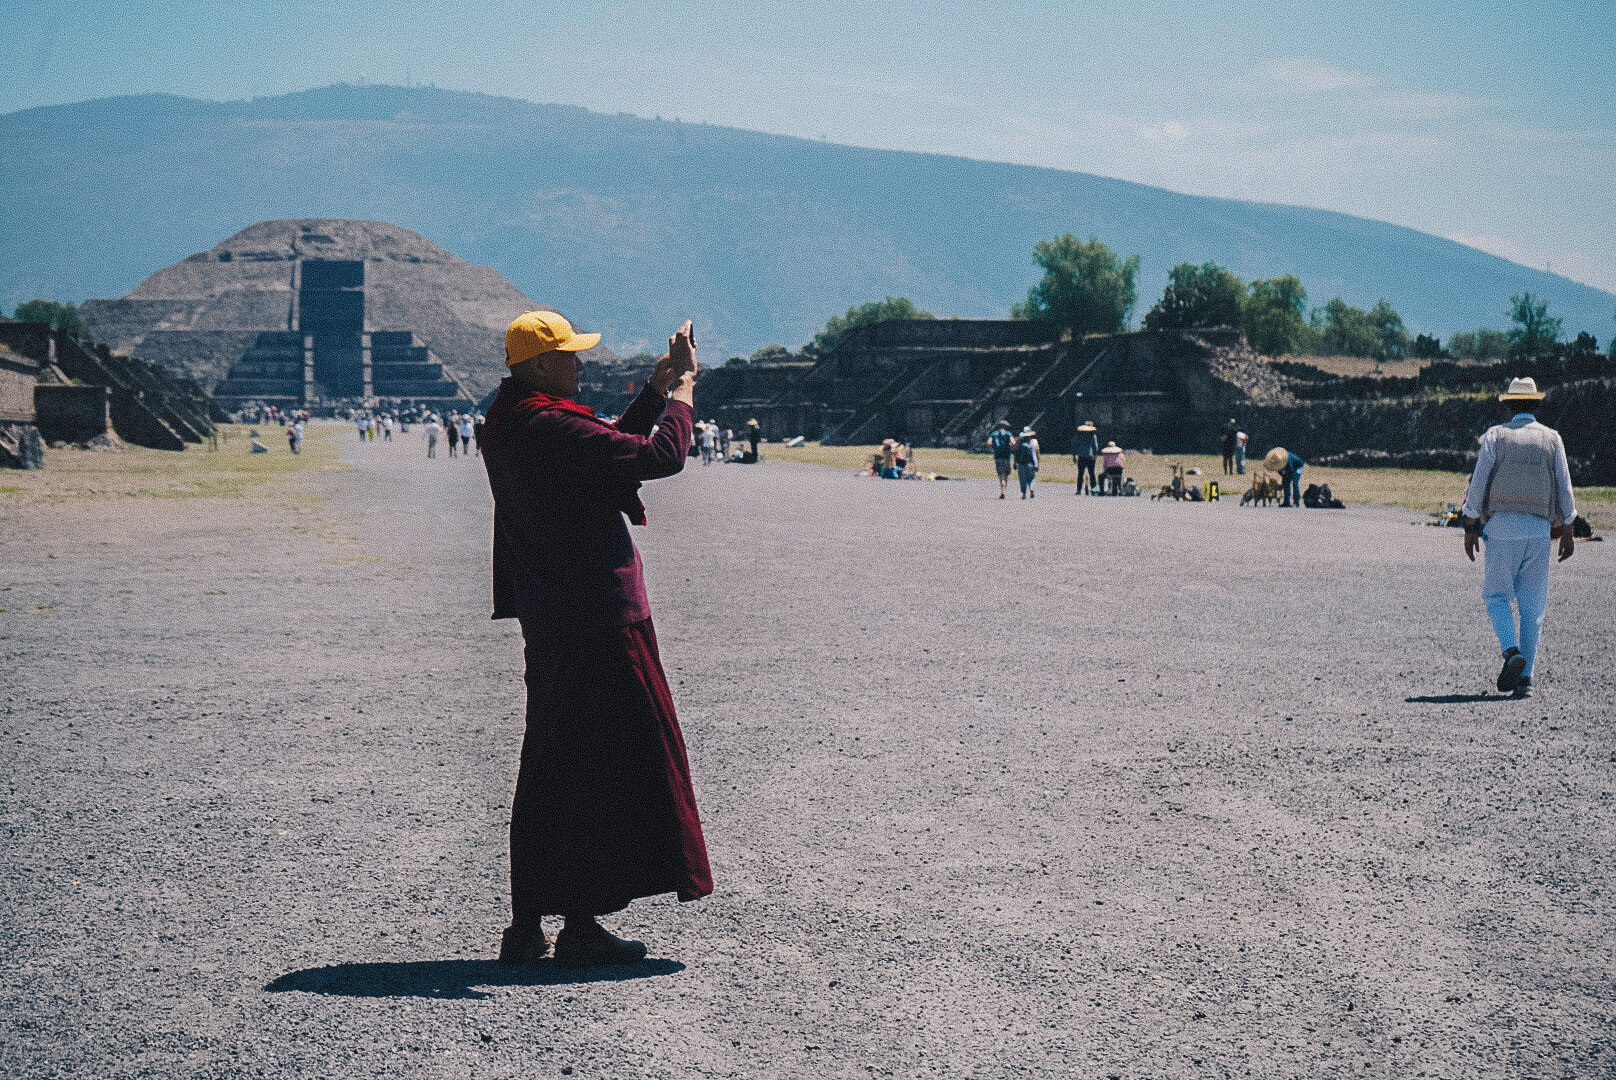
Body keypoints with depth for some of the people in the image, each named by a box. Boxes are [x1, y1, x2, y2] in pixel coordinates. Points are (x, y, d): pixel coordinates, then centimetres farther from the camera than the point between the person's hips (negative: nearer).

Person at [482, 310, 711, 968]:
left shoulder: (508, 429, 12)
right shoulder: (552, 429, -19)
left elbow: (614, 447, 22)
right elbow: (660, 455, -20)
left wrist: (656, 389, 17)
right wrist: (682, 386, -5)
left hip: (546, 622, 10)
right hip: (598, 619, -10)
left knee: (548, 769, 14)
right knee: (603, 764, -2)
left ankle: (526, 926, 18)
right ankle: (581, 927, 2)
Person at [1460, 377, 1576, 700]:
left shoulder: (1495, 436, 3)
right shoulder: (1552, 438, 9)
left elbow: (1478, 484, -3)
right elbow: (1564, 489, 7)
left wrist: (1470, 527, 1)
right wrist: (1567, 532, 13)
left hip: (1502, 526, -2)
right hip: (1539, 528, 2)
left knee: (1496, 595, 7)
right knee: (1533, 606, 5)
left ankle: (1512, 651, -18)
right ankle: (1525, 679, 1)